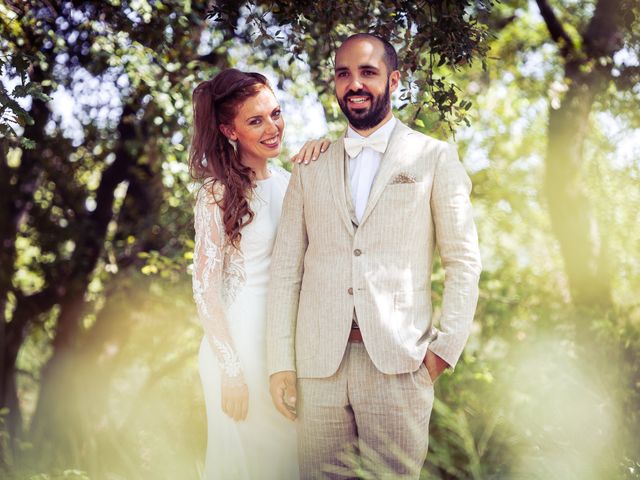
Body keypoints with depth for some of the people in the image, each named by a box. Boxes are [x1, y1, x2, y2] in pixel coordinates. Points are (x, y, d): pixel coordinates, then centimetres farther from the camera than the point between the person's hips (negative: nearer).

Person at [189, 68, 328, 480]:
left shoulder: (289, 180, 6)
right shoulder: (219, 193, -11)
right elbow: (205, 289, -12)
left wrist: (323, 156, -10)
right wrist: (231, 370, -14)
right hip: (242, 338, -6)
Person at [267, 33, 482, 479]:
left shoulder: (434, 158, 6)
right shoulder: (310, 169, 13)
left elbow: (463, 260, 4)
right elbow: (286, 269, 9)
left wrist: (445, 346, -5)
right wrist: (281, 363, 2)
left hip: (398, 363, -2)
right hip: (318, 364, 2)